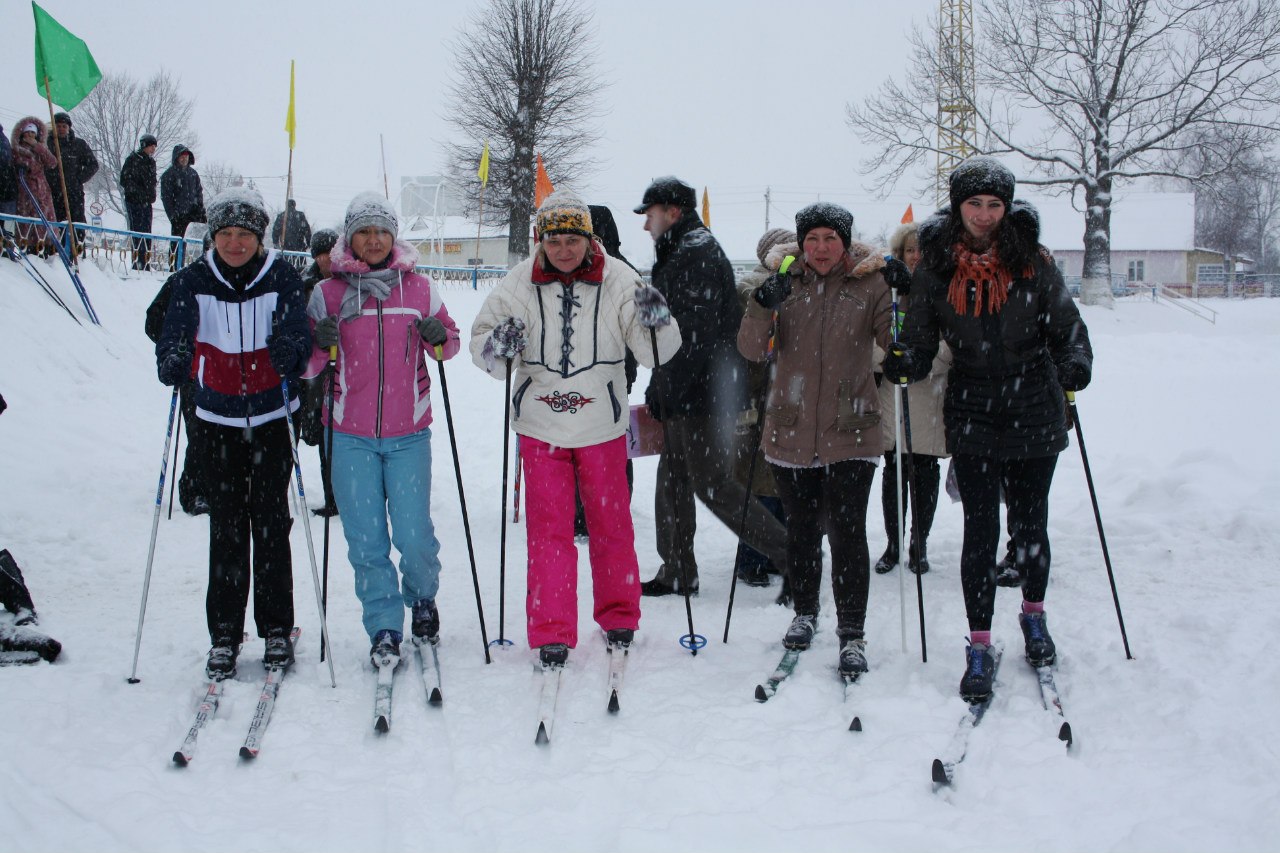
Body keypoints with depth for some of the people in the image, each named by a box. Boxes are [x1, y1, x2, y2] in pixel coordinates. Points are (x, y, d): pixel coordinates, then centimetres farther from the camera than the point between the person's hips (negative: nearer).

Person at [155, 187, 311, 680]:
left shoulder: (282, 278, -4)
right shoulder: (194, 282, -1)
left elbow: (300, 337, -10)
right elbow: (172, 339, -5)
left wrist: (290, 354, -32)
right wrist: (174, 363, -27)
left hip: (272, 417, -1)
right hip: (218, 421, 1)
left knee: (271, 524, 1)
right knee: (226, 527, 2)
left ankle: (277, 629, 13)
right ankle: (224, 634, 11)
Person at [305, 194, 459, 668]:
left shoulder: (418, 288, 6)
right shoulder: (329, 293, 3)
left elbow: (449, 341, 14)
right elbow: (306, 363, 6)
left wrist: (439, 338, -8)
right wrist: (321, 345, -16)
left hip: (409, 434, 0)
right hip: (352, 436, 0)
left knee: (414, 535, -2)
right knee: (365, 539, 1)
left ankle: (422, 600, 27)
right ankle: (384, 630, 14)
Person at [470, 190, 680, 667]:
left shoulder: (617, 281, -8)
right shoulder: (520, 284, -7)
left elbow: (657, 353, -7)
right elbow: (481, 342, -1)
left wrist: (656, 323, -27)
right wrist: (497, 347, -23)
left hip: (602, 426, 0)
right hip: (540, 427, 0)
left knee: (611, 523, 12)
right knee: (548, 529, 2)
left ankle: (619, 617, 30)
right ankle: (552, 632, 10)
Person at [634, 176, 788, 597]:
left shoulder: (697, 254, -15)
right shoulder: (680, 254, 20)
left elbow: (693, 333, -23)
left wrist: (664, 388, -22)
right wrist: (661, 388, 19)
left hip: (702, 396, -11)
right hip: (687, 395, 11)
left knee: (713, 484, -6)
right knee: (673, 480, 13)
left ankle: (791, 553, 1)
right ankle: (677, 573, 21)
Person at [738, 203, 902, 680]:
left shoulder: (869, 285, 0)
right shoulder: (785, 286, 4)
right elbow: (752, 350, -4)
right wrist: (761, 309, -22)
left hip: (850, 433, -2)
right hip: (791, 432, 2)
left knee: (847, 533, -6)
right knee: (801, 530, 14)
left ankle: (852, 634, 4)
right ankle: (805, 614, 33)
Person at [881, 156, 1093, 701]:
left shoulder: (1033, 262, -2)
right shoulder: (936, 268, -1)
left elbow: (1066, 327, 3)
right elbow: (920, 343, 0)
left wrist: (1075, 365, -16)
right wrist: (903, 363, -20)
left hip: (1035, 415, 0)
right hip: (973, 417, 0)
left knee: (1030, 526, 10)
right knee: (980, 530, 0)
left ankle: (1034, 615, 36)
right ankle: (979, 646, 10)